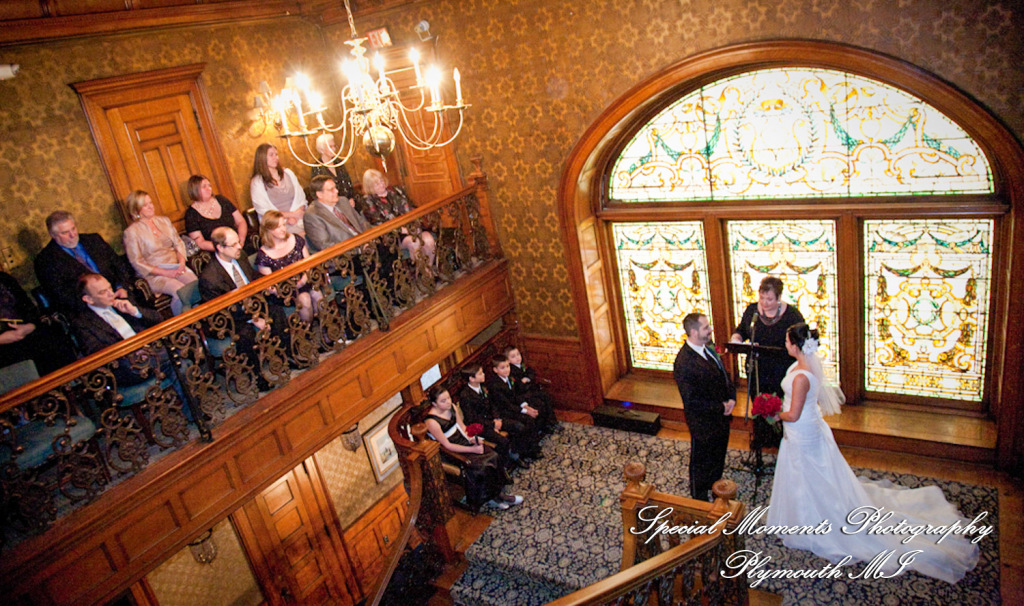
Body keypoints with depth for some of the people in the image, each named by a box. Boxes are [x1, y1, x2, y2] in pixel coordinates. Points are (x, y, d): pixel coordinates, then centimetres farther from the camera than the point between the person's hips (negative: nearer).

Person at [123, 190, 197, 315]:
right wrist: (165, 273, -13)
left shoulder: (164, 221, 16)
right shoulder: (131, 232, -1)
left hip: (176, 267, 5)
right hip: (155, 275, -4)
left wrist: (181, 263, -6)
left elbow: (178, 243, 14)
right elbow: (137, 262, -4)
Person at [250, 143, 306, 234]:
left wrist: (295, 217, -9)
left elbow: (301, 197, 10)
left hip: (298, 218, 4)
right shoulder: (257, 182, 2)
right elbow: (264, 211, -4)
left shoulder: (288, 173, 15)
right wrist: (292, 214, -9)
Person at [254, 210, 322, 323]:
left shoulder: (296, 239, 4)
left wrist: (306, 276, -13)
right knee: (304, 299, -32)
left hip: (303, 281, 3)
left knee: (317, 295, -29)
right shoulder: (263, 255, -8)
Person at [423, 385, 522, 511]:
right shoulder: (432, 422, -24)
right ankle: (491, 498, -2)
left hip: (464, 441, 7)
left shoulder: (451, 407, -3)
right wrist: (472, 449, -20)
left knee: (493, 456, -13)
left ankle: (497, 494, -3)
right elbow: (447, 446, -20)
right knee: (481, 465, -23)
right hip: (452, 452, -7)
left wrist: (472, 439, -9)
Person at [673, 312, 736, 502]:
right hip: (703, 421, -8)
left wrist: (731, 397, -7)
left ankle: (715, 486, 54)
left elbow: (723, 373, 8)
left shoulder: (708, 346, -6)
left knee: (719, 453, 28)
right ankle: (700, 497, 41)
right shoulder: (684, 363, -32)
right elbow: (691, 401, -28)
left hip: (721, 415, 8)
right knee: (701, 461, 16)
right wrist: (720, 407, -20)